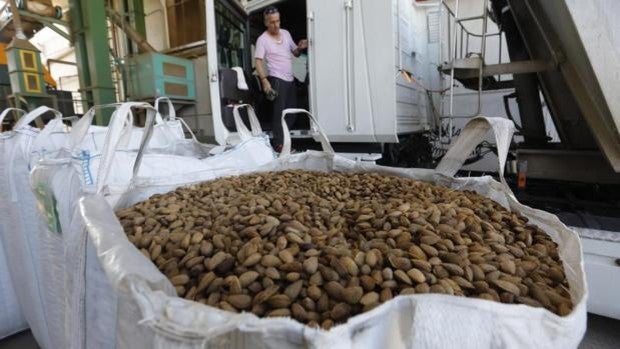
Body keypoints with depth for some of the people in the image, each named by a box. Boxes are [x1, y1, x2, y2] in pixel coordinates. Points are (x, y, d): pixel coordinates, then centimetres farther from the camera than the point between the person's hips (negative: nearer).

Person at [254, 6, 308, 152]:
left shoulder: (286, 33, 11)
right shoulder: (262, 39, -7)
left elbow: (295, 53, 18)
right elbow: (258, 61, -13)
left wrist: (300, 48, -5)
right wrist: (265, 80, -25)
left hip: (290, 79, 7)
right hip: (277, 80, -7)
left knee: (291, 112, 11)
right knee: (279, 112, -9)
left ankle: (285, 139, 23)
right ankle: (278, 143, -4)